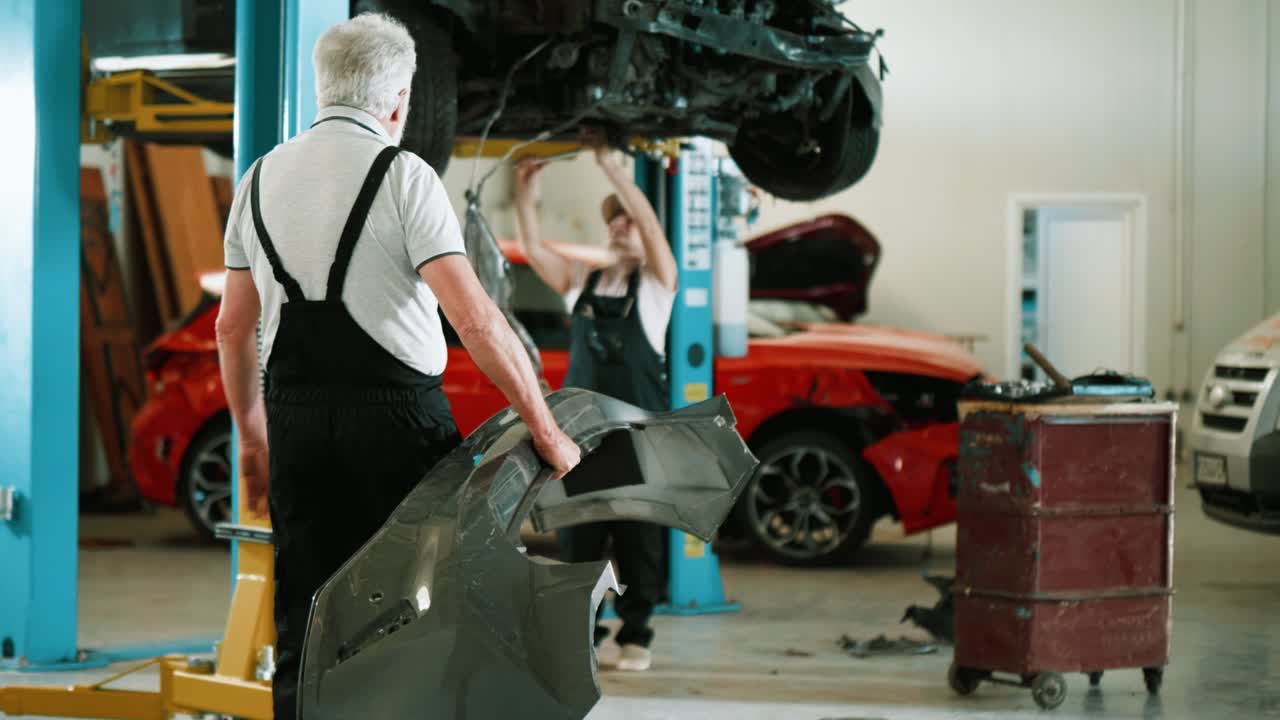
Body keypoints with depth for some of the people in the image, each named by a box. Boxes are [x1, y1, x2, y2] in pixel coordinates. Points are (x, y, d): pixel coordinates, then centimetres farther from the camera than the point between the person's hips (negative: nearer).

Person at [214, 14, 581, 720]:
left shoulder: (262, 177, 10)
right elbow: (474, 319, -14)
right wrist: (546, 429, -10)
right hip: (395, 411, -5)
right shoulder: (402, 175, -7)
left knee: (306, 621, 8)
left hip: (295, 414, 5)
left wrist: (251, 434, 26)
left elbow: (233, 326, 15)